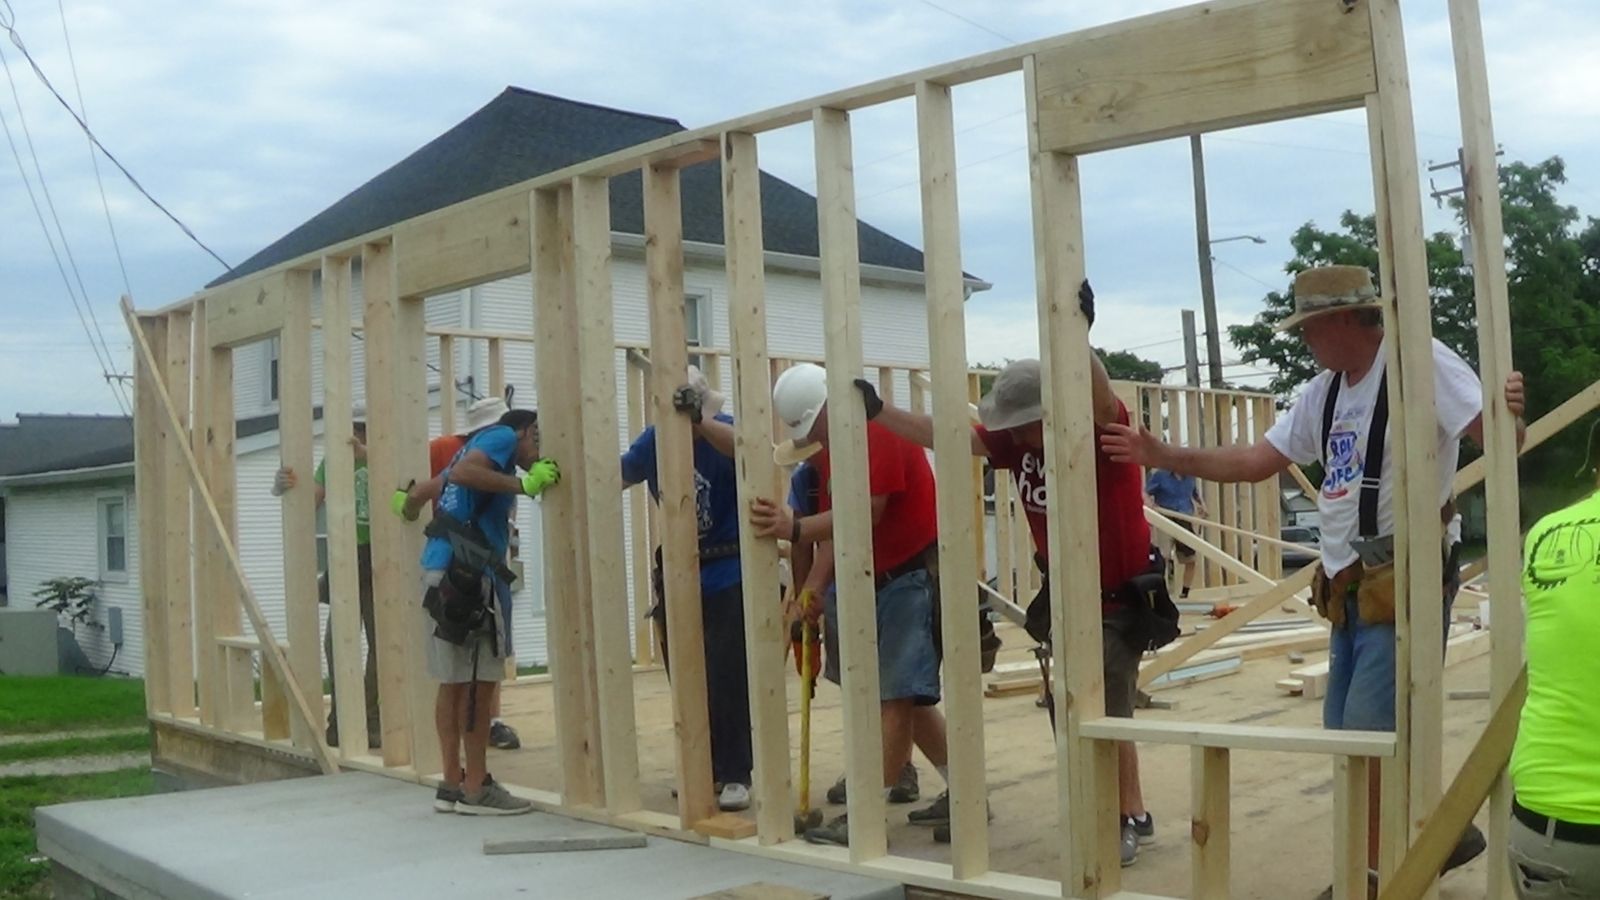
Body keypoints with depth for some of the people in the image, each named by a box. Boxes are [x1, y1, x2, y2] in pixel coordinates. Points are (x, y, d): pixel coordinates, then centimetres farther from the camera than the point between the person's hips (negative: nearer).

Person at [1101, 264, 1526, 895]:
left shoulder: (1420, 363, -13)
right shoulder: (1324, 391, 12)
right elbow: (1255, 462, 14)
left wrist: (1510, 413, -46)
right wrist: (1163, 456, 6)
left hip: (1405, 584, -9)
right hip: (1352, 589, 9)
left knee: (1371, 735, -8)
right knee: (1349, 734, 14)